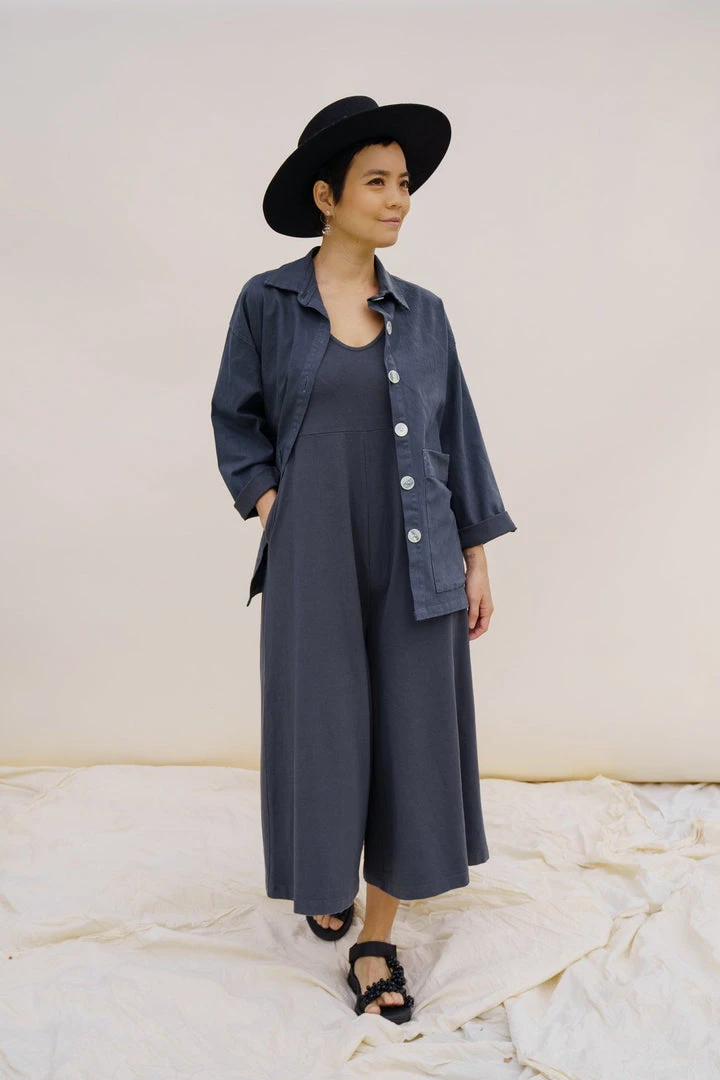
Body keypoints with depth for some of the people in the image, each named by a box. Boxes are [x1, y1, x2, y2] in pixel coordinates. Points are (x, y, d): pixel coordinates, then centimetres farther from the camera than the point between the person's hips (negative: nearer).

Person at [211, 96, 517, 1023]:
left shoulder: (422, 313, 6)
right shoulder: (267, 302, 0)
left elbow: (455, 433, 8)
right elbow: (237, 418, 9)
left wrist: (477, 552, 6)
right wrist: (266, 499, -6)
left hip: (415, 561, 2)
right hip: (316, 558, -2)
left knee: (411, 737, 3)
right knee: (321, 730, 7)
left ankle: (376, 940, 18)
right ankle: (327, 879, 38)